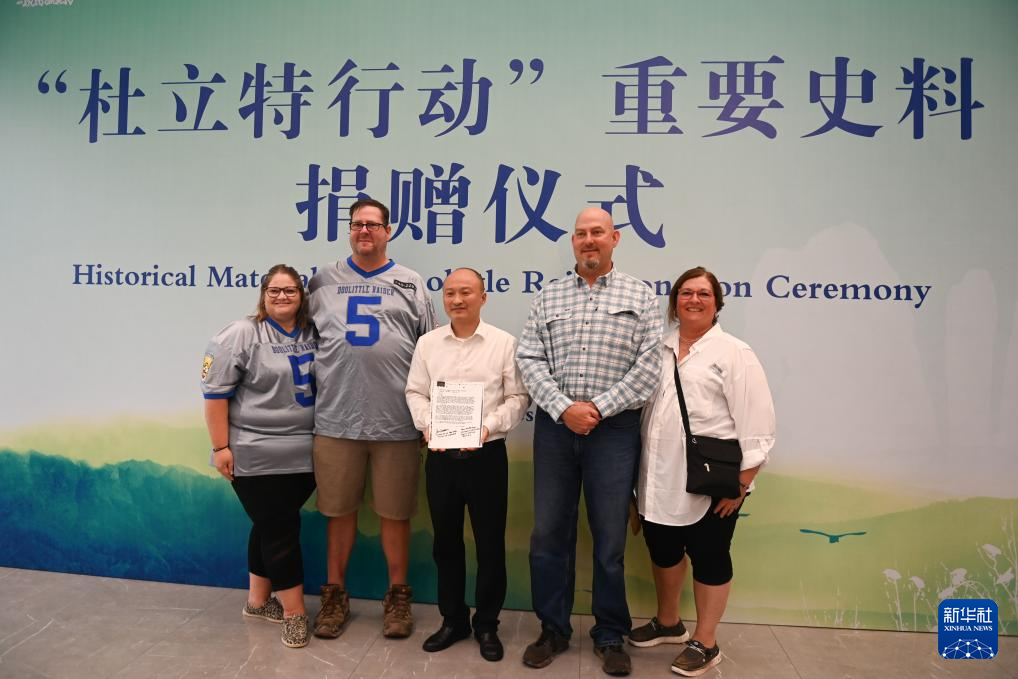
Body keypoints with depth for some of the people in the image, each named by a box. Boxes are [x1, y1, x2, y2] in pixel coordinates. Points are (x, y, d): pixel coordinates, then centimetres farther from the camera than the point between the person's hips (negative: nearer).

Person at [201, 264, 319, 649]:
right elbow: (215, 392, -10)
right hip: (256, 456, -5)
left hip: (303, 456, 6)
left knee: (272, 527, 16)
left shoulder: (313, 336, 8)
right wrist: (221, 447, -13)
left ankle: (258, 601, 32)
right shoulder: (241, 335, -9)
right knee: (280, 530, 1)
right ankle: (295, 611, 14)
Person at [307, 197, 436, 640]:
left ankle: (397, 596, 25)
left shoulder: (410, 285, 8)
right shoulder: (324, 281, 10)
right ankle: (335, 593, 29)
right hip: (336, 419, 1)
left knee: (395, 513, 8)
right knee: (339, 510, 12)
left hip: (397, 421, -1)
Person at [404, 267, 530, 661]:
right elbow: (415, 392, 8)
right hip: (440, 455, 3)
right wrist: (427, 424, -9)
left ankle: (487, 624, 25)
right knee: (446, 541, 13)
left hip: (487, 454, -2)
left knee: (490, 542, 6)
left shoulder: (505, 343, -2)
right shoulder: (428, 343, 6)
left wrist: (489, 426, -16)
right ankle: (452, 619, 31)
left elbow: (518, 397, -3)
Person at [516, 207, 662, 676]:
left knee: (610, 537, 6)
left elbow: (649, 365, -4)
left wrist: (599, 407, -11)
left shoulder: (640, 297, 5)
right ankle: (553, 629, 25)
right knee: (549, 532, 8)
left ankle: (610, 636, 25)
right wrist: (564, 408, -10)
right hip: (555, 425, 2)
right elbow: (530, 360, 3)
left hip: (614, 427, -2)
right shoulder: (548, 299, 10)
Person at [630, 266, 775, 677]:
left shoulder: (733, 353, -6)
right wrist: (639, 474, 12)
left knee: (709, 558, 9)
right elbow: (642, 406, 14)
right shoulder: (659, 350, 10)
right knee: (662, 550, 18)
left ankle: (705, 643, 26)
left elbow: (756, 426, -10)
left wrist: (740, 484, -14)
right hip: (661, 479, 6)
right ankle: (668, 623, 40)